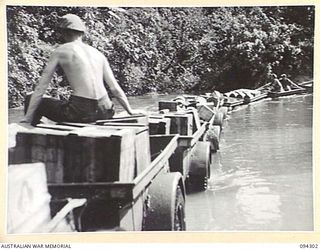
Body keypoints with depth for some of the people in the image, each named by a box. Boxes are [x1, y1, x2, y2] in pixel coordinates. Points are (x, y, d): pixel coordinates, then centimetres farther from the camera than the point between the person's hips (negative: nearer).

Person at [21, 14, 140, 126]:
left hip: (80, 112, -5)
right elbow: (115, 87, 19)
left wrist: (28, 117, 9)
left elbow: (41, 87, 5)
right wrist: (130, 110, 29)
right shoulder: (98, 54, 17)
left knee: (31, 102, 17)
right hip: (104, 112, 5)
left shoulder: (60, 51, 6)